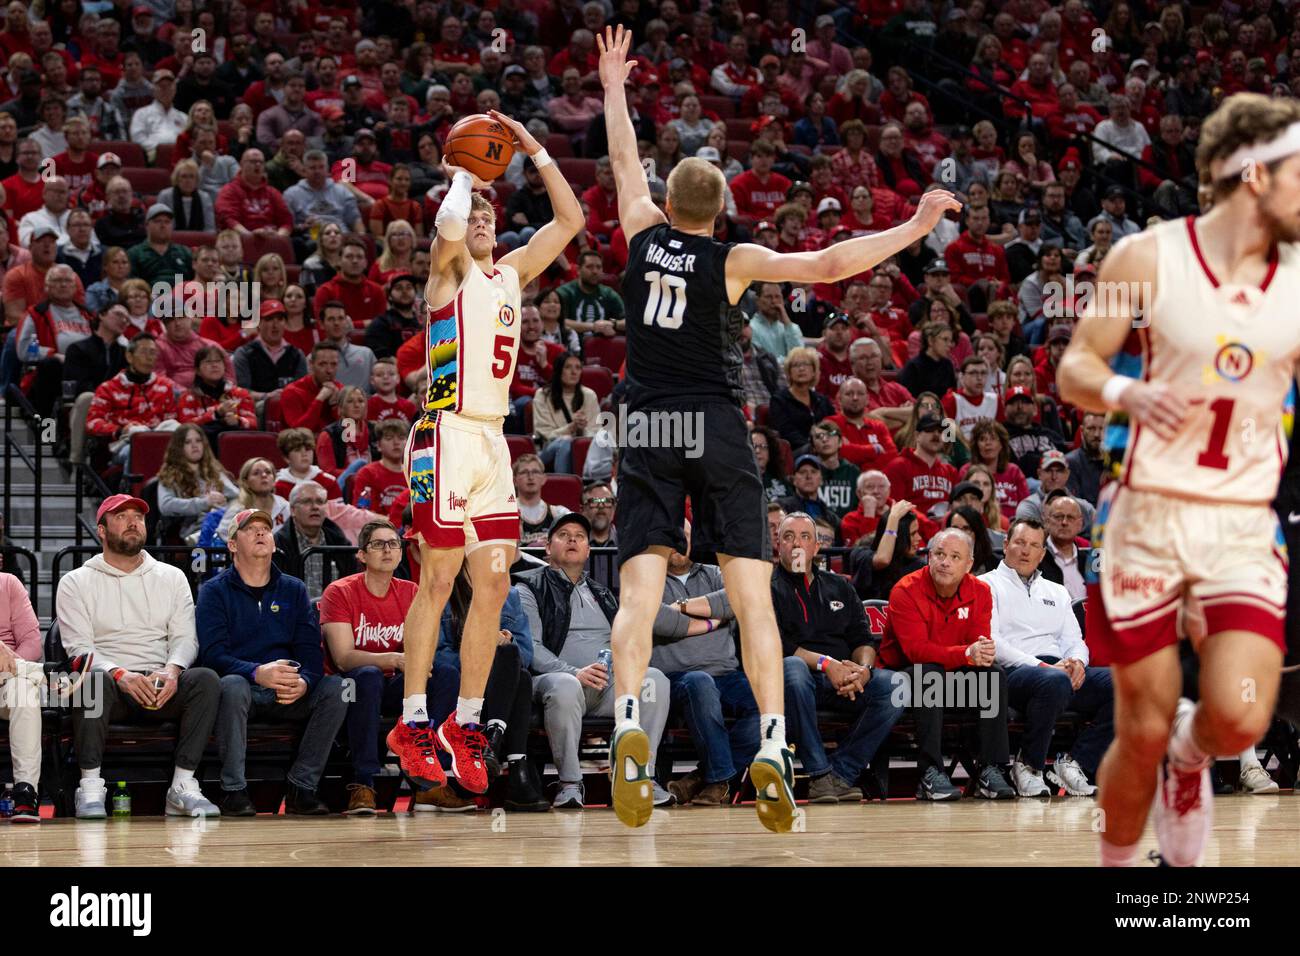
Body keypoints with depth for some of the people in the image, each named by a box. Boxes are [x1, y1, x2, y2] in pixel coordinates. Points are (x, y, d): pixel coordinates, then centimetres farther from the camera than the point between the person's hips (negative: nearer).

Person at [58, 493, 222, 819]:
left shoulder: (172, 577, 18)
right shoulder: (76, 582, 8)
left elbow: (184, 637, 8)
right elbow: (78, 646, -4)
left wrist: (172, 671, -16)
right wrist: (120, 675, -23)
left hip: (161, 690, 3)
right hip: (111, 686, -3)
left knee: (206, 679, -27)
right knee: (94, 679, -38)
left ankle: (183, 785, -26)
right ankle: (90, 786, -30)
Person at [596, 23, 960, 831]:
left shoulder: (645, 235, 6)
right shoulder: (734, 261, -1)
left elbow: (625, 164, 24)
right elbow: (828, 265, -10)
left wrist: (614, 86, 38)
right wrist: (915, 229, -4)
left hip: (650, 431, 2)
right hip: (719, 429, -2)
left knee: (640, 589, -8)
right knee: (752, 592, -4)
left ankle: (629, 725, -31)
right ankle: (772, 747, -17)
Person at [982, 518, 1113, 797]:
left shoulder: (1056, 592, 32)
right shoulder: (988, 585, 12)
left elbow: (1074, 641, 24)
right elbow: (991, 642, -3)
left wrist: (1077, 661, -3)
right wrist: (1041, 666, -14)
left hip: (1059, 668, 6)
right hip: (1013, 672, -6)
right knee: (1054, 681, -41)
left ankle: (1073, 763, -18)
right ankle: (1028, 766, -21)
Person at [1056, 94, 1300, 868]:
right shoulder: (1148, 258, -4)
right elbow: (1075, 370, 0)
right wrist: (1128, 392, -21)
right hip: (1149, 514, -2)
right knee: (1144, 734, 1)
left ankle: (1190, 754, 19)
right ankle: (1117, 863, 25)